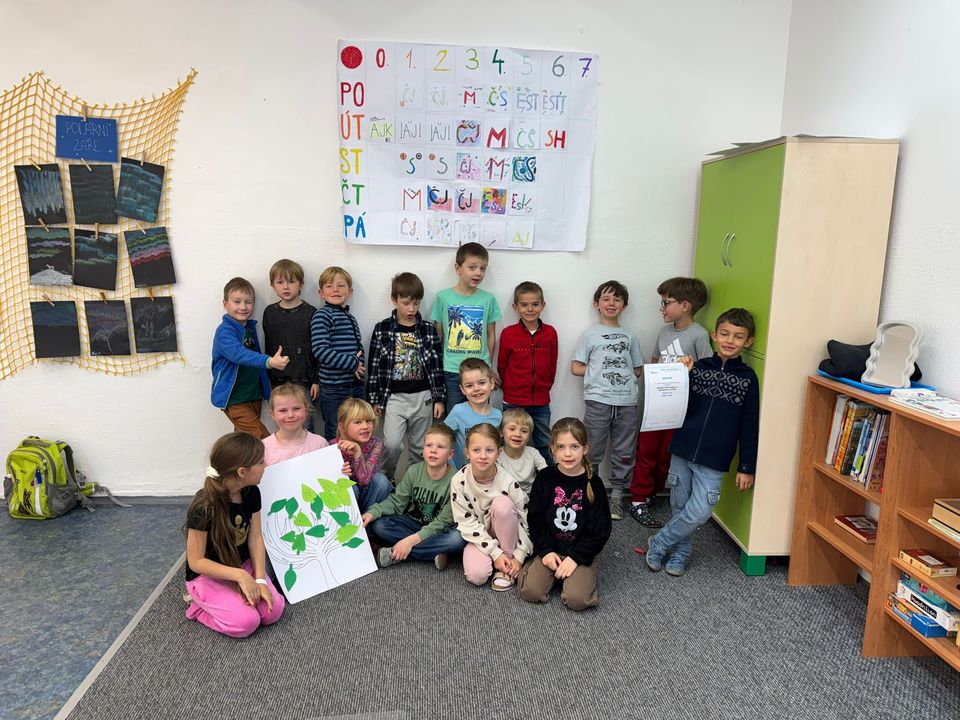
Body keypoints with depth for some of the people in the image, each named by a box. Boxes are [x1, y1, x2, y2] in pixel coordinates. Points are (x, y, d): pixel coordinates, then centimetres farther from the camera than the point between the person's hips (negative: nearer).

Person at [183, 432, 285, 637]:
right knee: (246, 622, -23)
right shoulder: (204, 507, -28)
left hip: (243, 566, 6)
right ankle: (200, 606, 3)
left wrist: (260, 579, -16)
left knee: (274, 611, -14)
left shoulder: (251, 493, -8)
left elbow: (255, 538, -5)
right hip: (207, 575, -5)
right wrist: (241, 576, -27)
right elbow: (196, 561, -22)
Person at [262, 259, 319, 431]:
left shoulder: (310, 313, -4)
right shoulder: (269, 312, 6)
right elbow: (268, 347, 11)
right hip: (278, 381, 3)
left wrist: (316, 380, -6)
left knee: (304, 426, 0)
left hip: (303, 380, -3)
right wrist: (268, 379, 10)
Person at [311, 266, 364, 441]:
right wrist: (352, 363, -18)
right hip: (333, 388, -7)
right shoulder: (322, 315, -9)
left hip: (355, 385, 7)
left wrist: (359, 363, 4)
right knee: (335, 437, 4)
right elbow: (320, 350, -20)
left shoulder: (350, 317, 14)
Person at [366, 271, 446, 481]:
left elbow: (437, 366, 4)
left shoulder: (428, 329, 1)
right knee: (391, 444, -12)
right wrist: (374, 399, 1)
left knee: (419, 448, 10)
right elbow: (374, 366, 2)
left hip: (423, 397, 2)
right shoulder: (382, 329, -1)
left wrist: (439, 398, 2)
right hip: (394, 397, -1)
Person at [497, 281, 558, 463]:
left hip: (541, 402, 2)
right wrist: (512, 389, 7)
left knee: (543, 445, 15)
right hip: (513, 402, -2)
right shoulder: (508, 333, -8)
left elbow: (552, 365, 6)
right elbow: (502, 366, 2)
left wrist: (544, 388, 8)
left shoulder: (550, 333, -2)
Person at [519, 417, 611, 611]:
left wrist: (575, 557, -11)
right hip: (549, 549, 1)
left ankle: (584, 573, 9)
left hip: (580, 552, -1)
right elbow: (535, 518, 1)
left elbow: (600, 529, -5)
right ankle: (551, 571, 12)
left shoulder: (593, 484, -7)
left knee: (577, 599, -21)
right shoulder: (545, 478, -3)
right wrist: (545, 550, -9)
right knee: (530, 592, -17)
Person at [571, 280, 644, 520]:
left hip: (627, 402, 3)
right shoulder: (590, 334, 5)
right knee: (592, 451, 3)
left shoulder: (630, 336, 13)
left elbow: (638, 369, 14)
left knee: (624, 453, 7)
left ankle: (617, 496, 20)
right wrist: (599, 372, -2)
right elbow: (576, 367, 3)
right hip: (598, 401, -3)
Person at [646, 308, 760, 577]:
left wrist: (747, 467, 2)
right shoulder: (698, 368, 0)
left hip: (713, 460, -1)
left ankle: (658, 544, 15)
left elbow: (749, 426, 2)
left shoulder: (747, 378, 0)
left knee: (698, 512, -7)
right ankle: (680, 553, 32)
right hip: (682, 450, 1)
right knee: (679, 506, 11)